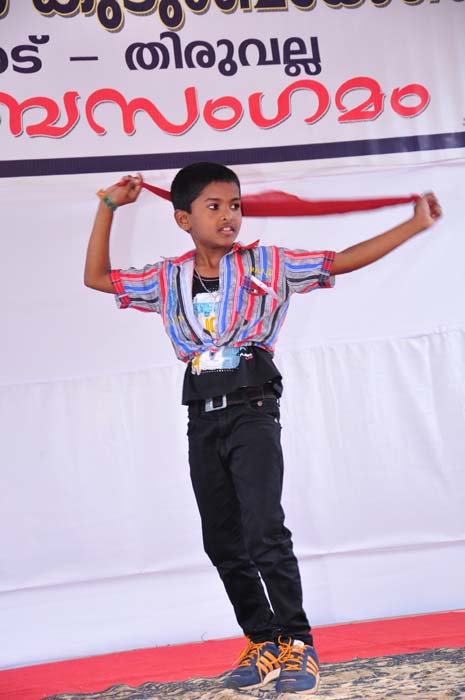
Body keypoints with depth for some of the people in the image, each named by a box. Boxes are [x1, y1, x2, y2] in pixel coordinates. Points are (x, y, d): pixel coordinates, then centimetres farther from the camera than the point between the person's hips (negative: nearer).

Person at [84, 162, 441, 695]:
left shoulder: (266, 265, 2)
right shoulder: (168, 279, 11)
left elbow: (344, 261, 1)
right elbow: (96, 278, 19)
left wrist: (416, 225, -3)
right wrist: (108, 207, 15)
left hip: (252, 412, -4)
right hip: (202, 421, 5)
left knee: (264, 531, -14)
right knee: (222, 541, 8)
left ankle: (296, 644, -1)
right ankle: (263, 642, 20)